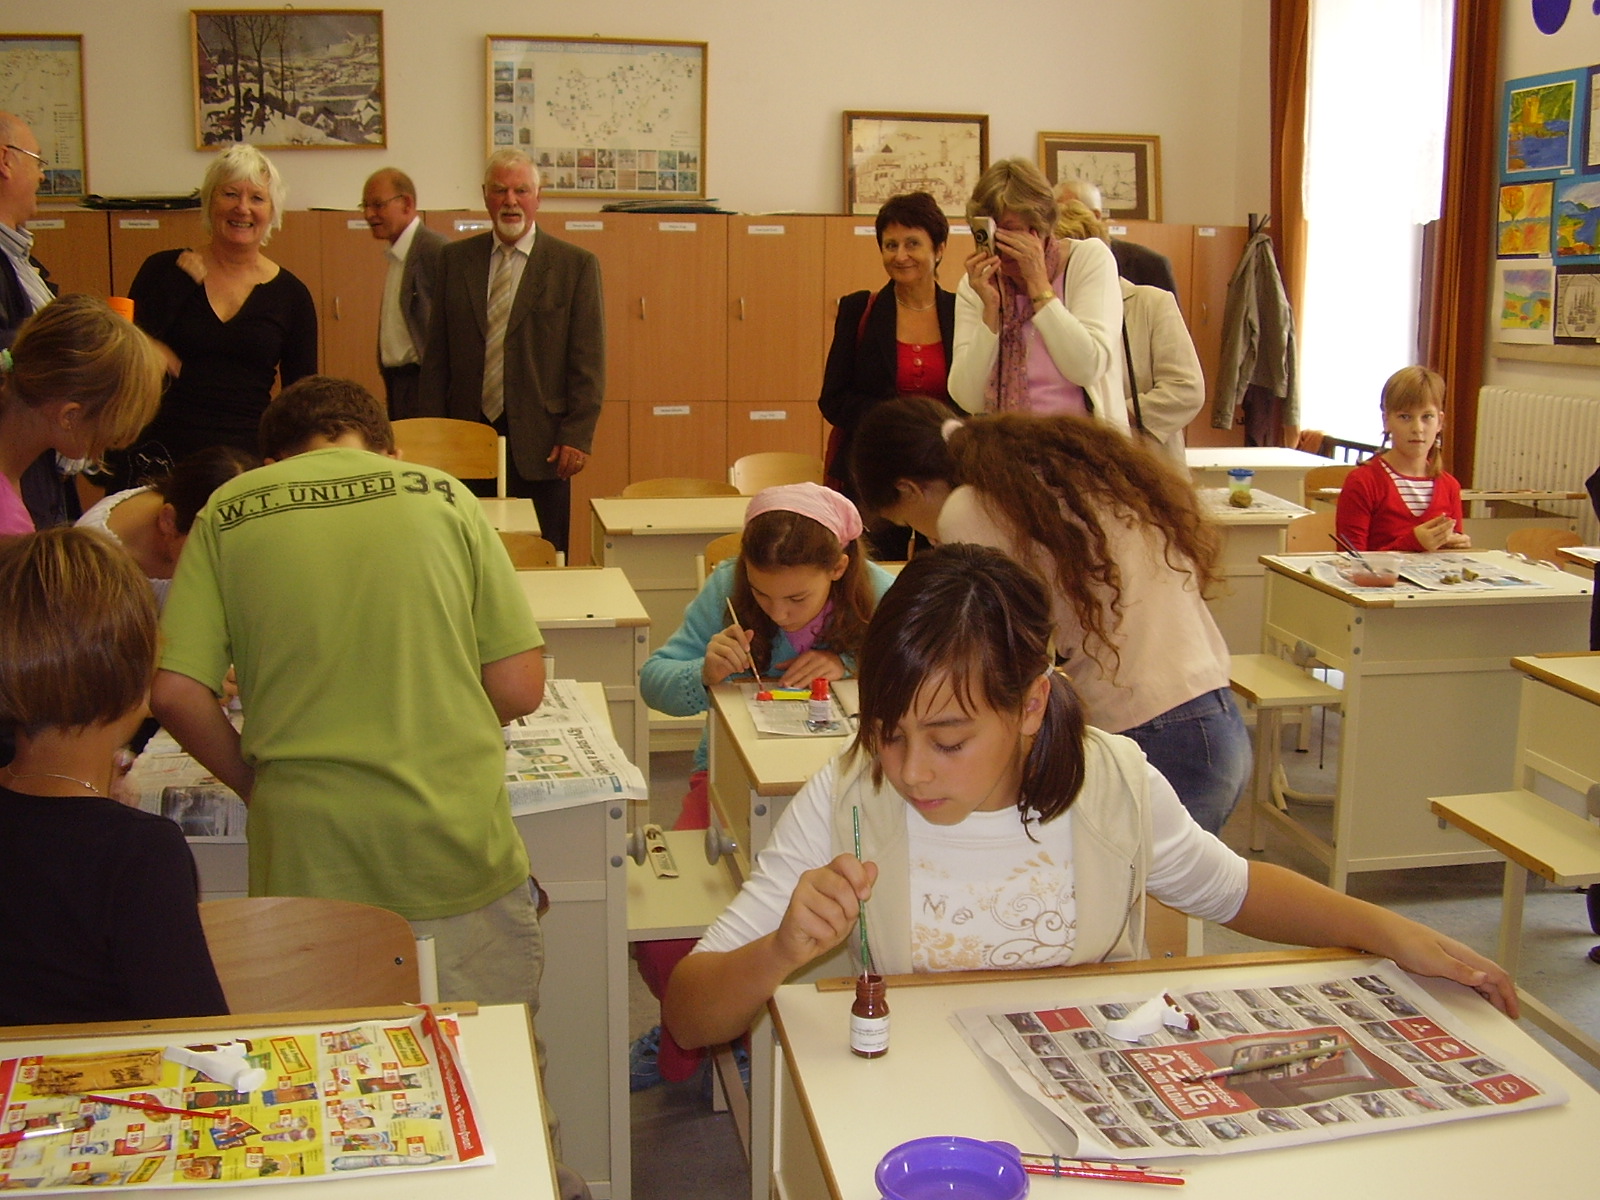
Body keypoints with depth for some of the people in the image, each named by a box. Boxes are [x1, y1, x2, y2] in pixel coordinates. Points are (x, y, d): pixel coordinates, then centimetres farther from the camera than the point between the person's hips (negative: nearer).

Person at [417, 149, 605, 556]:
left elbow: (588, 362, -1)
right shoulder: (455, 259, 11)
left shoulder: (576, 265, 2)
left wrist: (577, 436, -8)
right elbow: (436, 355, 12)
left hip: (539, 442, -2)